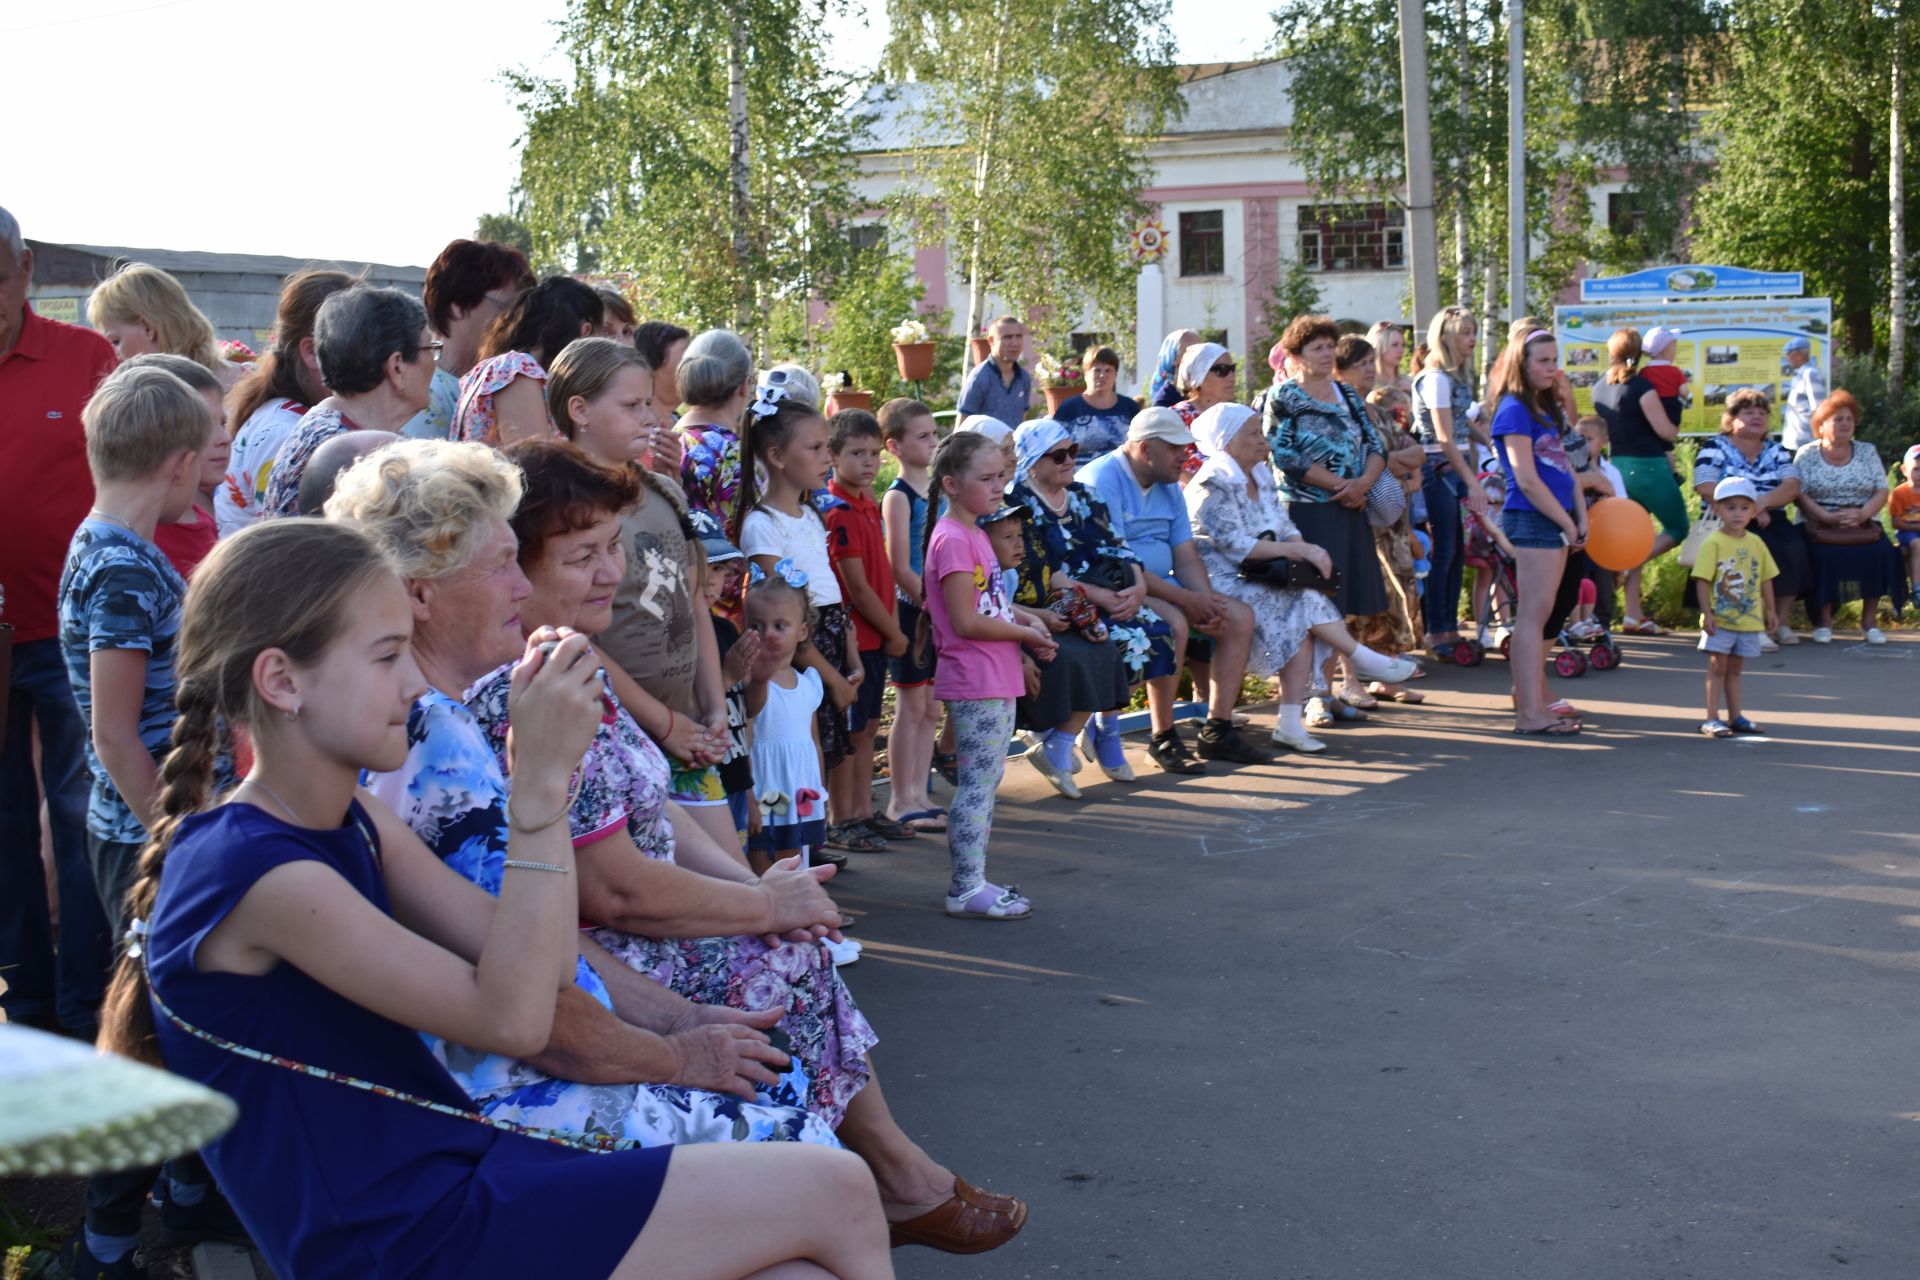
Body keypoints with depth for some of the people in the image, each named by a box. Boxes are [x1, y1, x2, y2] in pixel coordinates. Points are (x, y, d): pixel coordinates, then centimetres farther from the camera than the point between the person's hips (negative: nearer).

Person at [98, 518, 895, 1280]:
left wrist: (547, 769, -3)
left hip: (451, 1174, 9)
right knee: (835, 1194, -10)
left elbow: (533, 961, 5)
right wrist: (539, 783, -21)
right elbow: (511, 1016, -20)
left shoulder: (351, 823, 8)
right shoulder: (253, 872, -19)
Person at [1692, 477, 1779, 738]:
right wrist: (1707, 613, -18)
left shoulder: (1756, 543, 6)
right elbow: (1702, 580, -13)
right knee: (1717, 667, -2)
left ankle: (1735, 717, 20)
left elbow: (1766, 579, 13)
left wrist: (1770, 611, 13)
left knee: (1734, 669, 14)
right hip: (1720, 620, -5)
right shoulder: (1713, 543, -10)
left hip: (1749, 620, 5)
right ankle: (1711, 720, 0)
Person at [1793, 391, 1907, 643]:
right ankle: (1824, 620, -15)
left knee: (1882, 553, -27)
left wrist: (1862, 513, -15)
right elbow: (1799, 494, -5)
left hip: (1863, 524, 2)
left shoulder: (1867, 451, 12)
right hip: (1820, 526, -2)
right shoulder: (1807, 455, 5)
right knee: (1824, 554, -32)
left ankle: (1870, 618, -12)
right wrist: (1827, 516, -21)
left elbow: (1882, 492, 5)